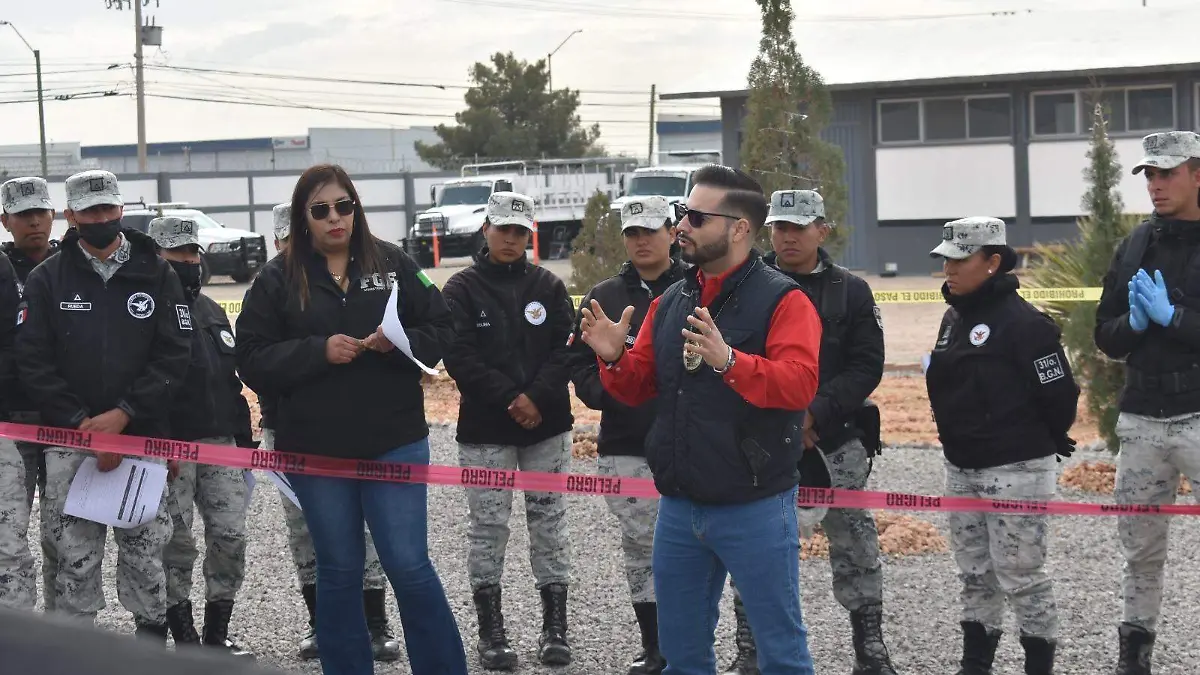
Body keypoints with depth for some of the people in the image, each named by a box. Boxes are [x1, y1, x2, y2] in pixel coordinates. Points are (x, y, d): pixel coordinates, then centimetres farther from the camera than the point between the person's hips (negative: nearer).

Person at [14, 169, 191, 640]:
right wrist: (82, 423, -11)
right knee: (75, 559, 0)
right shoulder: (46, 280, 5)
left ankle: (152, 643, 13)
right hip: (69, 441, 0)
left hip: (141, 437, 0)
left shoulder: (156, 275, 6)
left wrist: (122, 414, -11)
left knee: (145, 556, 3)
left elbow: (174, 354, -1)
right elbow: (33, 362, -1)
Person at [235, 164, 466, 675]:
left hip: (394, 444, -1)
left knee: (409, 565, -2)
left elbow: (441, 331, 4)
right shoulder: (278, 279, 0)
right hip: (315, 449, 1)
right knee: (338, 570, 11)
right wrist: (319, 351, -17)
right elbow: (253, 361, -4)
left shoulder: (392, 264, 2)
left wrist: (398, 342, -16)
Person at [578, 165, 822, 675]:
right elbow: (640, 388, 16)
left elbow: (799, 384, -23)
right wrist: (615, 359, -5)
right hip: (678, 507, 7)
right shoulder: (670, 302, 11)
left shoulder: (781, 299, -9)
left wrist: (729, 361, -37)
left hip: (755, 510, -7)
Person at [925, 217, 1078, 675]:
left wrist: (1042, 443, 0)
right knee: (975, 575, 15)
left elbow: (1059, 393, -14)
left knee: (1020, 575, -2)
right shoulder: (954, 318, 10)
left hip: (1016, 472, -8)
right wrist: (961, 439, 16)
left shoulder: (1024, 322, -16)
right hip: (961, 469, 8)